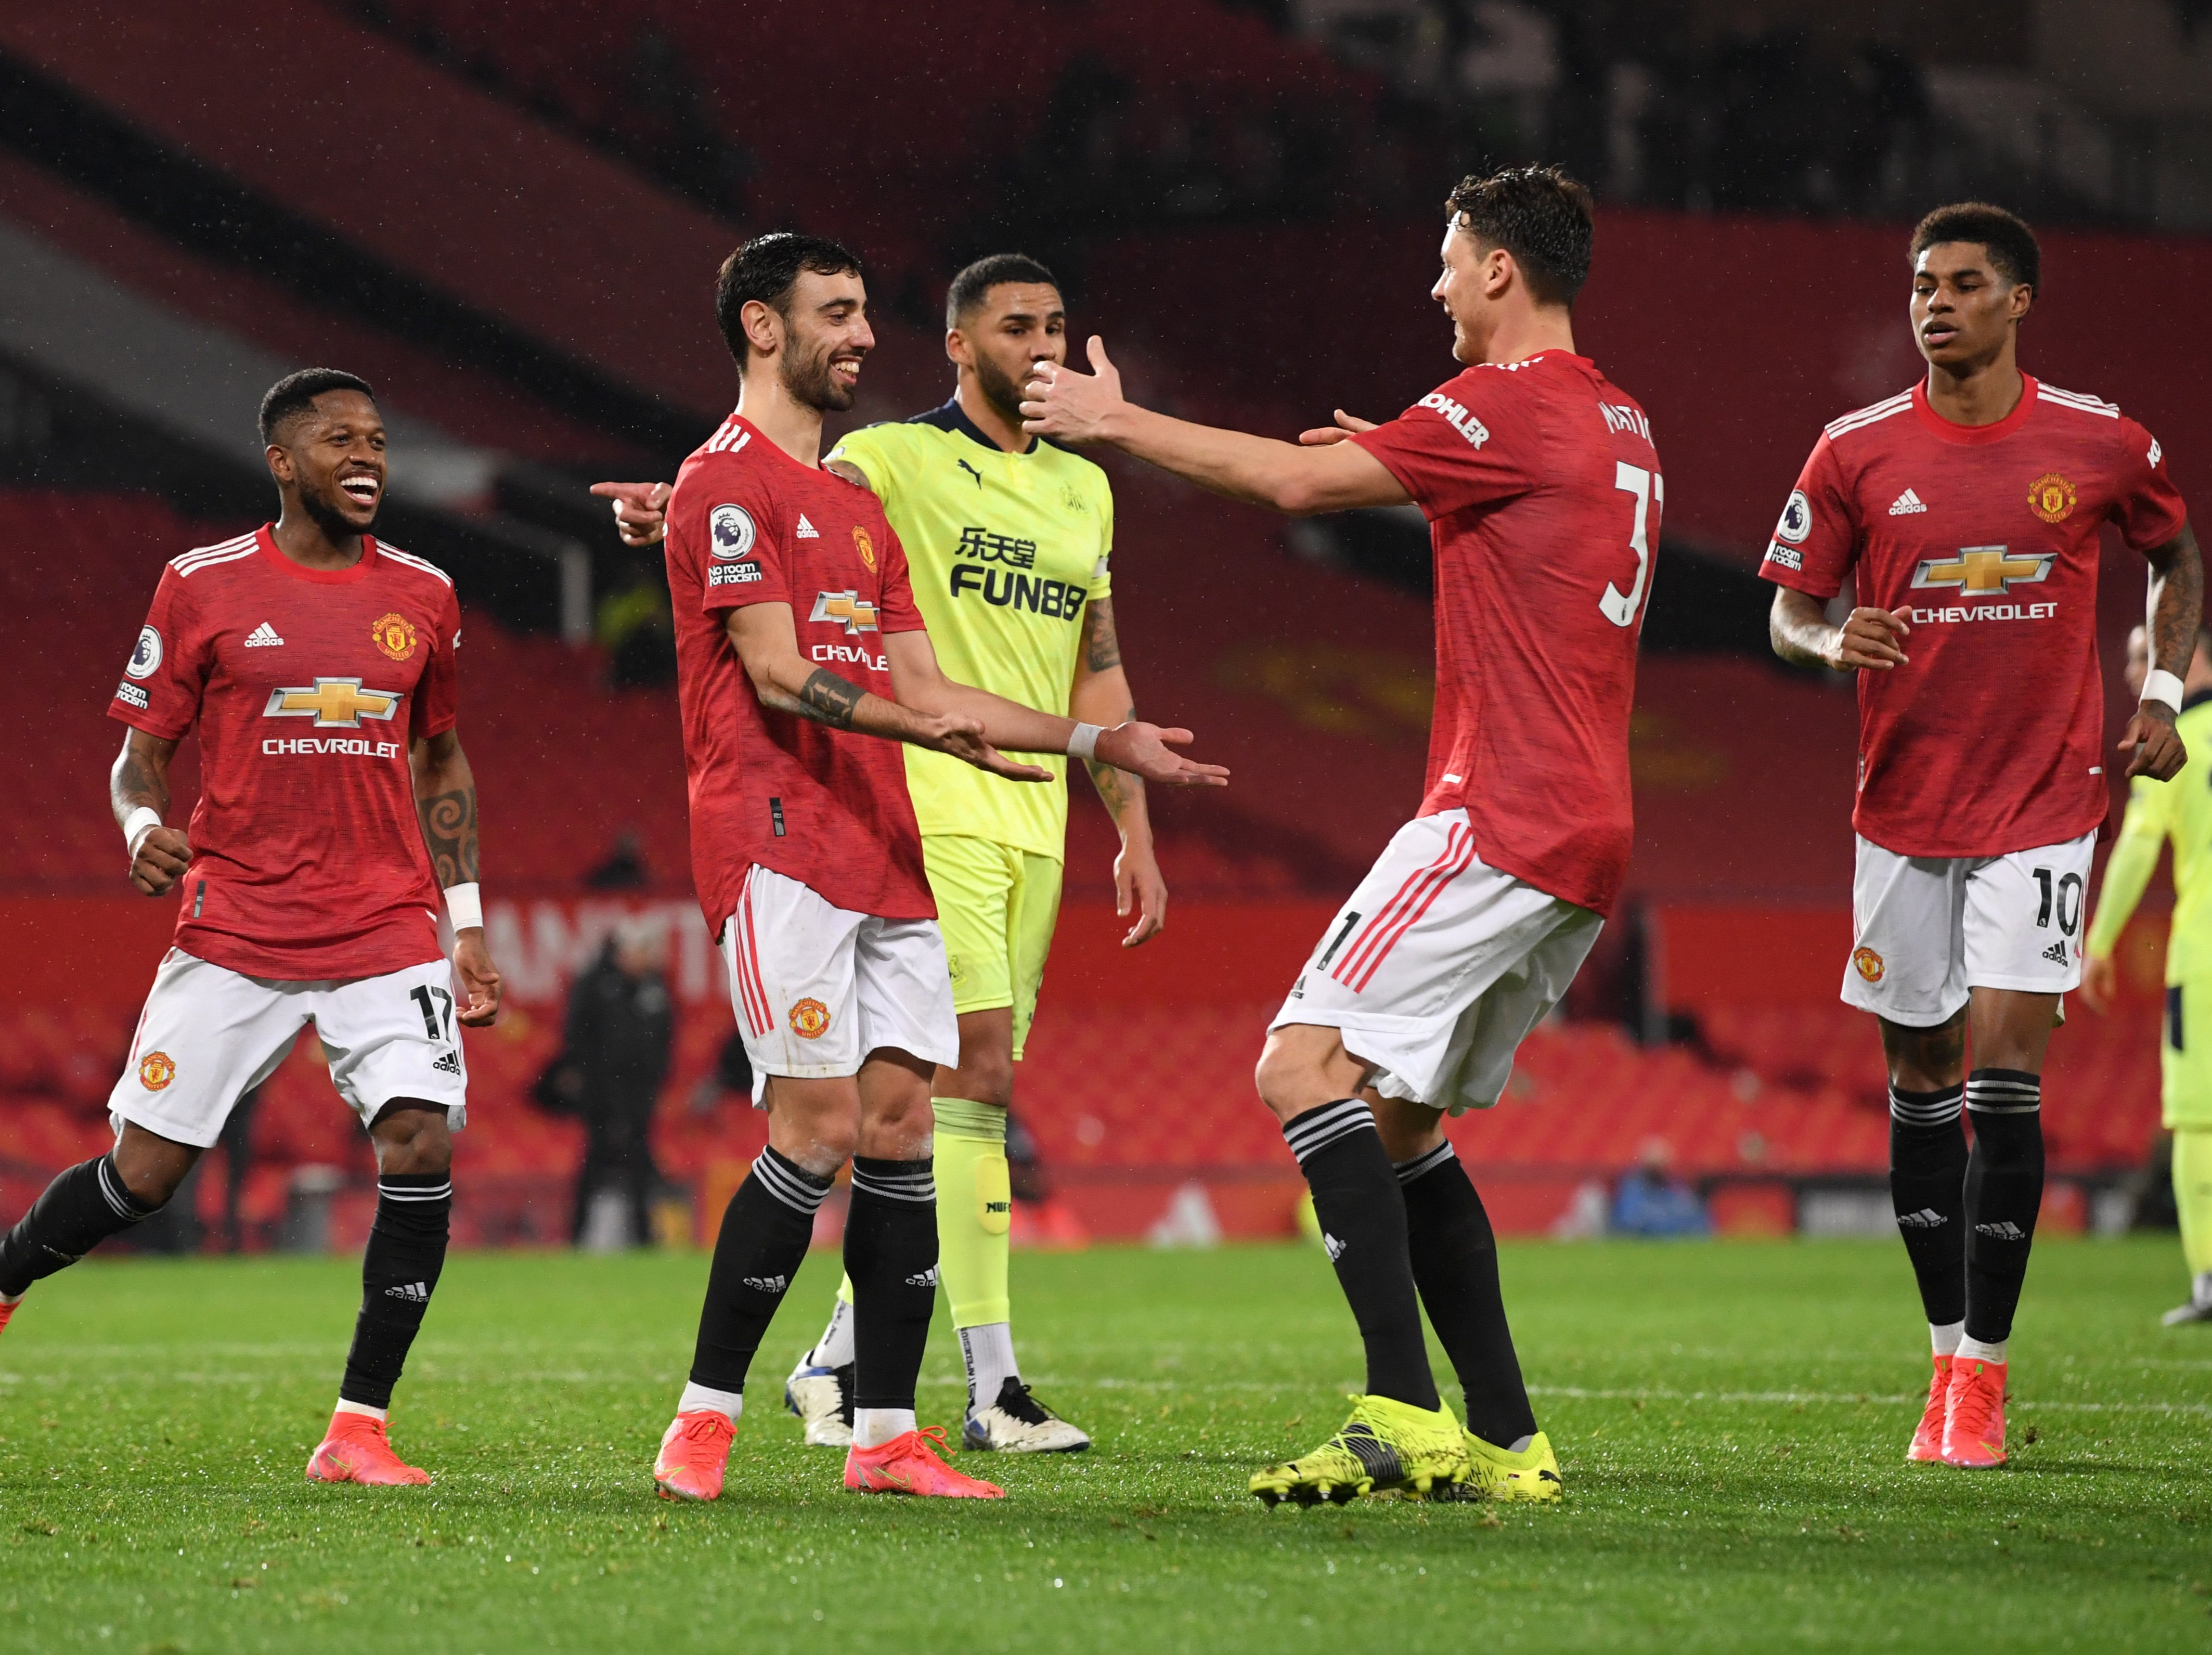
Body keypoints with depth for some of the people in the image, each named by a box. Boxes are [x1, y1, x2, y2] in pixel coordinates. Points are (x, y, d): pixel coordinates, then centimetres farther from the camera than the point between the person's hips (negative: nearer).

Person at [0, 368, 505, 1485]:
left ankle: (359, 1428, -7)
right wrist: (143, 827, -17)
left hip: (389, 930, 2)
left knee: (422, 1147, -16)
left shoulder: (422, 596, 9)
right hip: (235, 925, -2)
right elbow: (140, 755, 5)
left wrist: (465, 920, 15)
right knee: (145, 1171, 0)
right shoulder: (204, 587, 0)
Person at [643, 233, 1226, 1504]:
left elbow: (926, 689, 23)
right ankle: (705, 1417, -6)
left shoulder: (856, 502, 23)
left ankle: (888, 1432, 4)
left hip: (885, 851, 8)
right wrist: (922, 725, -28)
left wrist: (1107, 744, 20)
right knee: (822, 1123, -13)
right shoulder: (727, 481, -4)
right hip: (778, 841, -8)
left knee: (902, 1118, 2)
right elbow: (777, 674, -14)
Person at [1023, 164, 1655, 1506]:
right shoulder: (1619, 425, 18)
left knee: (1307, 1067, -14)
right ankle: (1507, 1440, 8)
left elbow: (1299, 481, -12)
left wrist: (1117, 422, -2)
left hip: (1503, 822, -10)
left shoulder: (1516, 402, -10)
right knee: (1400, 1116, 14)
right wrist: (1406, 466, 27)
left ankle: (1405, 1411, -25)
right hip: (1586, 840, 10)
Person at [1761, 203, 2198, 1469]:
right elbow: (1789, 612, 4)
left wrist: (2162, 696, 5)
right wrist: (1834, 639, -19)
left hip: (2045, 802, -2)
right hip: (1904, 805, 2)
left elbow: (2178, 557, 17)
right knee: (1922, 1077, 6)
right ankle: (1950, 1355, 18)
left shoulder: (2103, 443, -1)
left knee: (2006, 1063, -11)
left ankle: (1985, 1371, -5)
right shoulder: (1857, 453, -2)